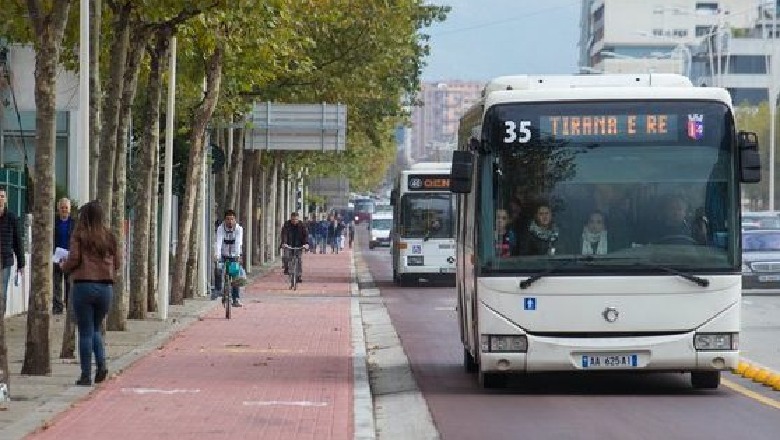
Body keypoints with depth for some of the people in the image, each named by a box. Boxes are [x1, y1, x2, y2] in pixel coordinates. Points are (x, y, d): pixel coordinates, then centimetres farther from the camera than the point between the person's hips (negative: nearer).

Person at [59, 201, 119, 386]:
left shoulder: (79, 234, -5)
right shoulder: (109, 236, 5)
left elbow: (74, 259, -10)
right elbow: (118, 263, 7)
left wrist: (63, 266, 11)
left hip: (84, 285, -4)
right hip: (106, 286, 4)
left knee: (86, 331, 3)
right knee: (96, 328, 19)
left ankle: (86, 375, 4)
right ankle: (102, 363, 0)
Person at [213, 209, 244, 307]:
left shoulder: (239, 229, -13)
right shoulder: (221, 229, -13)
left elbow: (238, 243, -26)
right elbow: (218, 242, -26)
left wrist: (238, 255, -40)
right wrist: (217, 254, -41)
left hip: (234, 256, 0)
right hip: (223, 255, 0)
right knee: (219, 271, -25)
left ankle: (236, 300, 2)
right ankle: (217, 290, -5)